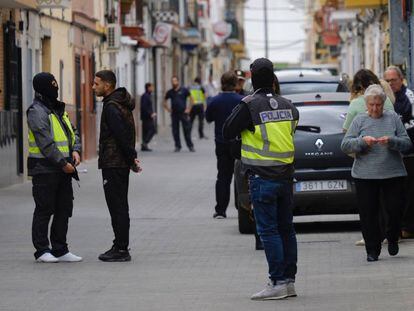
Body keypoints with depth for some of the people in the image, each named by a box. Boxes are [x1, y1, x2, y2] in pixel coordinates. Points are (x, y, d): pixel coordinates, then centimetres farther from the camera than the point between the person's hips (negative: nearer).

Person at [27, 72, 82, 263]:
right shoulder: (37, 111, -13)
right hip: (44, 169, -9)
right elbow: (45, 143, -19)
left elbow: (72, 132, 18)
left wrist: (75, 150, -1)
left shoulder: (58, 109, 16)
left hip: (63, 169, 9)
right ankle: (42, 251, 4)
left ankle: (60, 250, 16)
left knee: (64, 209, 10)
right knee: (44, 210, -2)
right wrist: (62, 163, -19)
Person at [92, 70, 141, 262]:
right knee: (120, 207, 15)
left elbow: (122, 136, -22)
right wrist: (132, 158, 13)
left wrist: (131, 158, -14)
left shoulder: (111, 107, -18)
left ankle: (121, 249, -6)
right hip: (121, 164, 10)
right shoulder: (121, 103, 15)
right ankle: (120, 246, 21)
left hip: (113, 164, -10)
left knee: (117, 207, -7)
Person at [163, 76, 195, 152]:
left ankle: (190, 146, 4)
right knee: (175, 131, 3)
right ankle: (177, 146, 12)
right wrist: (168, 109, 10)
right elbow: (165, 101, 22)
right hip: (174, 114, 3)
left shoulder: (184, 90, 0)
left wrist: (189, 109, -1)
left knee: (187, 130, -3)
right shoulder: (170, 92, 9)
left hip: (183, 113, -3)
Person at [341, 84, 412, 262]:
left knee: (395, 208, -2)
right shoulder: (359, 120, 6)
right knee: (368, 214, -1)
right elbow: (345, 145, 1)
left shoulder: (393, 118, 7)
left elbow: (407, 143, 3)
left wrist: (392, 141, -16)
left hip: (393, 174, 0)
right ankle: (372, 250, 10)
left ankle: (392, 239, 27)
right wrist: (362, 141, -16)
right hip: (365, 174, 0)